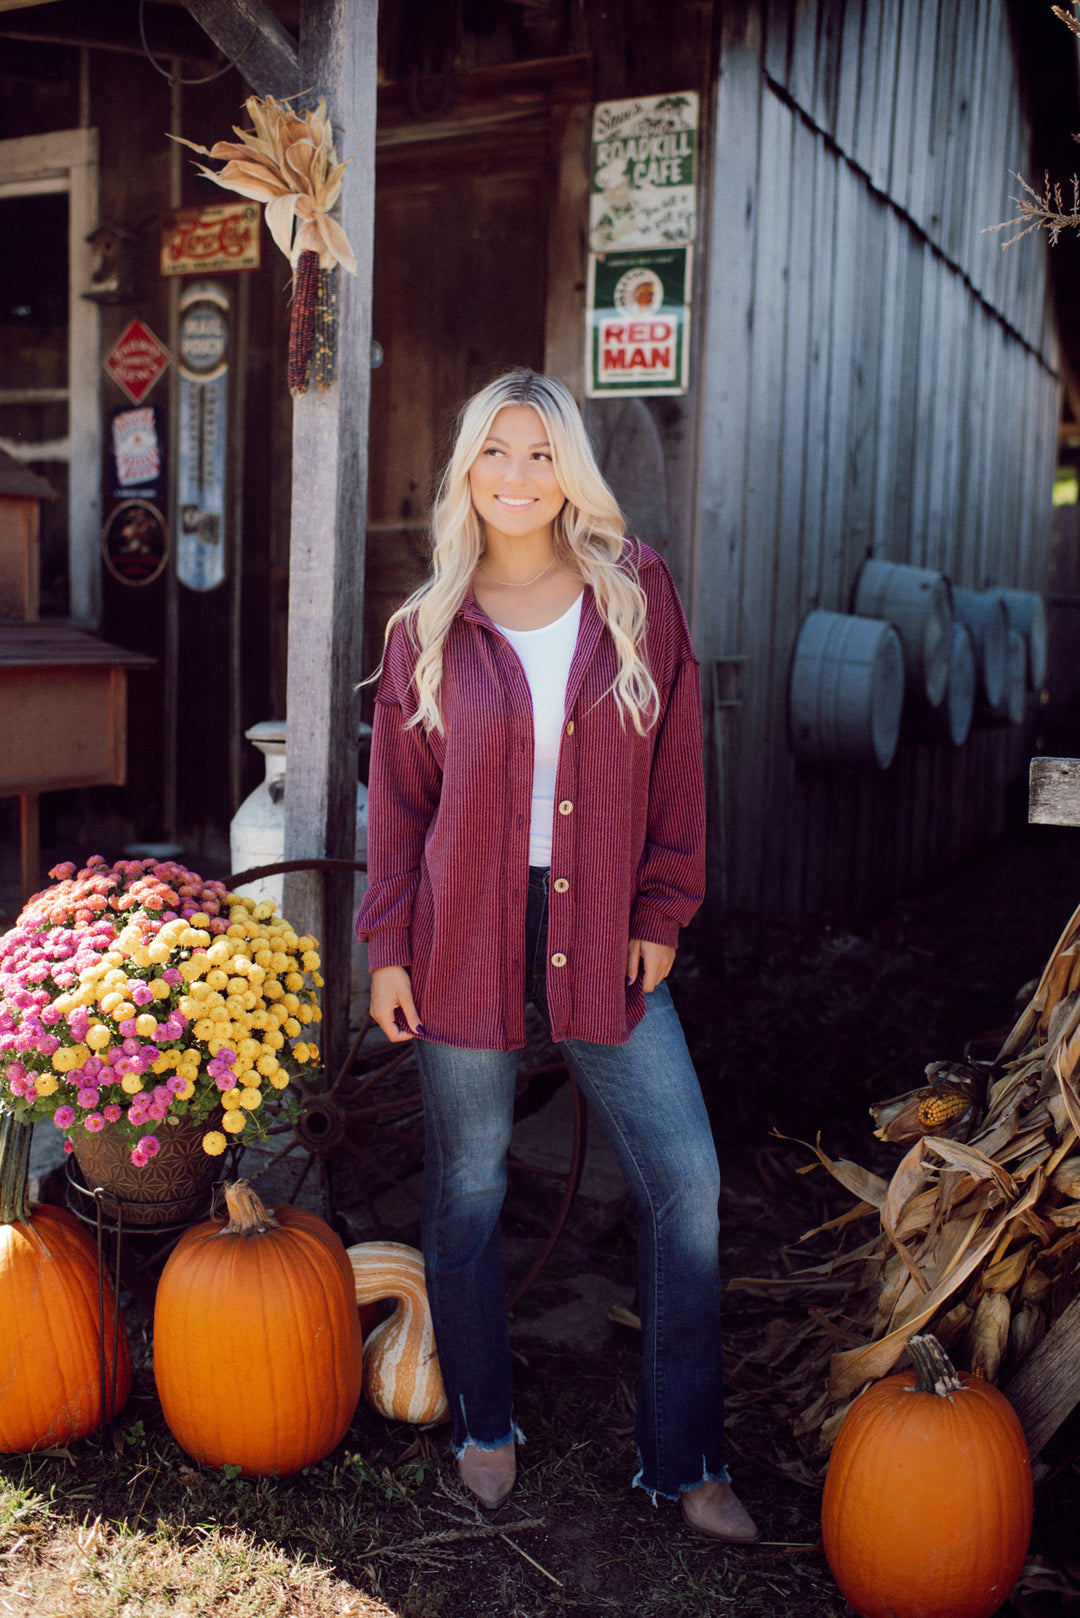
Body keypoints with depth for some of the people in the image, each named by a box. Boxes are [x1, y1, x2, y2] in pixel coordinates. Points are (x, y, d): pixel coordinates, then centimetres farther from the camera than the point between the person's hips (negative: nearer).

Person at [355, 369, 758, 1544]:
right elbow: (399, 801, 5)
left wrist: (662, 915, 0)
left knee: (686, 1183, 0)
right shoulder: (427, 628, 1)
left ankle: (684, 1458, 18)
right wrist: (387, 948, 1)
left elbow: (676, 765, 4)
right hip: (467, 940, 0)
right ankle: (483, 1427, 33)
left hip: (603, 940, 1)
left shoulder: (639, 592, 2)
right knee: (466, 1193, 9)